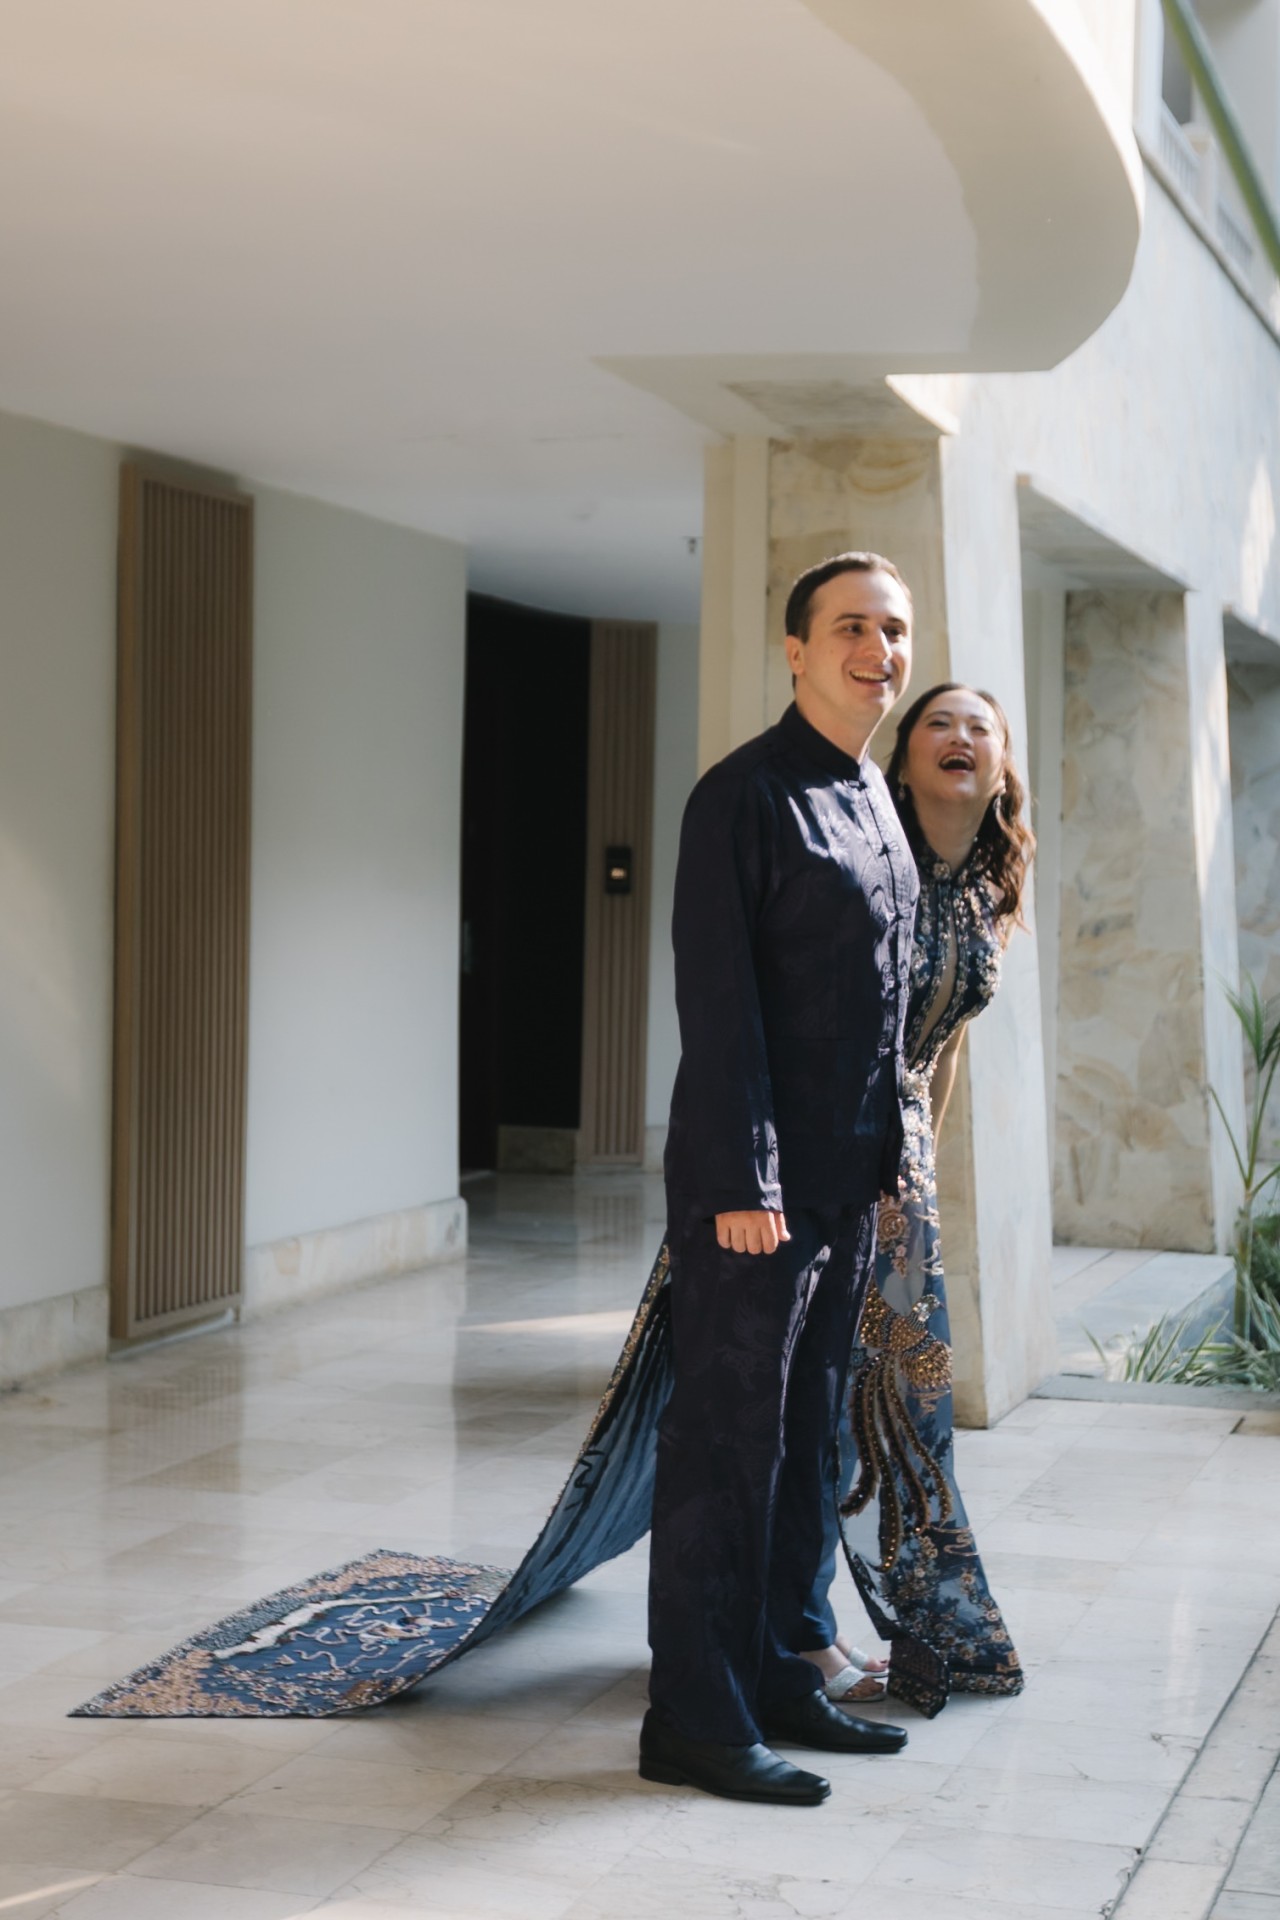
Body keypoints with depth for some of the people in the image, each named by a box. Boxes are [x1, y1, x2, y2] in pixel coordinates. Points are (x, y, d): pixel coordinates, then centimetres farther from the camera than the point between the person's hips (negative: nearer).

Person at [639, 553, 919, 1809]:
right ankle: (695, 1718, 5)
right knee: (725, 1446, -3)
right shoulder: (747, 796, -11)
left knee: (804, 1441, 14)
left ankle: (773, 1674, 24)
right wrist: (741, 1183, -19)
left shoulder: (877, 805, 15)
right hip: (755, 1184, -8)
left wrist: (887, 1159, 16)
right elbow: (717, 999, -15)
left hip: (846, 1184, 9)